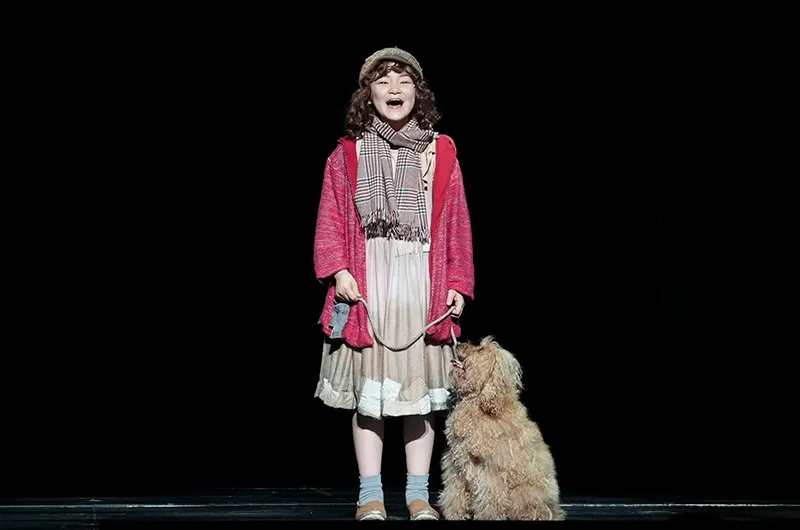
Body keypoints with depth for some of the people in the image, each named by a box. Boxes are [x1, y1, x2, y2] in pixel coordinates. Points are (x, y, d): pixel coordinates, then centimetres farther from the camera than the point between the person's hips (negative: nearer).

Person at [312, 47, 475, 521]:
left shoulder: (441, 153, 8)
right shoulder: (347, 153, 6)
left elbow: (457, 225, 7)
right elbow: (331, 220, 3)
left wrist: (458, 285, 1)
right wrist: (339, 271, -11)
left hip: (422, 284, 1)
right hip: (366, 284, -1)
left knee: (420, 389, 4)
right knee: (367, 389, 1)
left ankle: (418, 495, 12)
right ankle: (371, 495, 9)